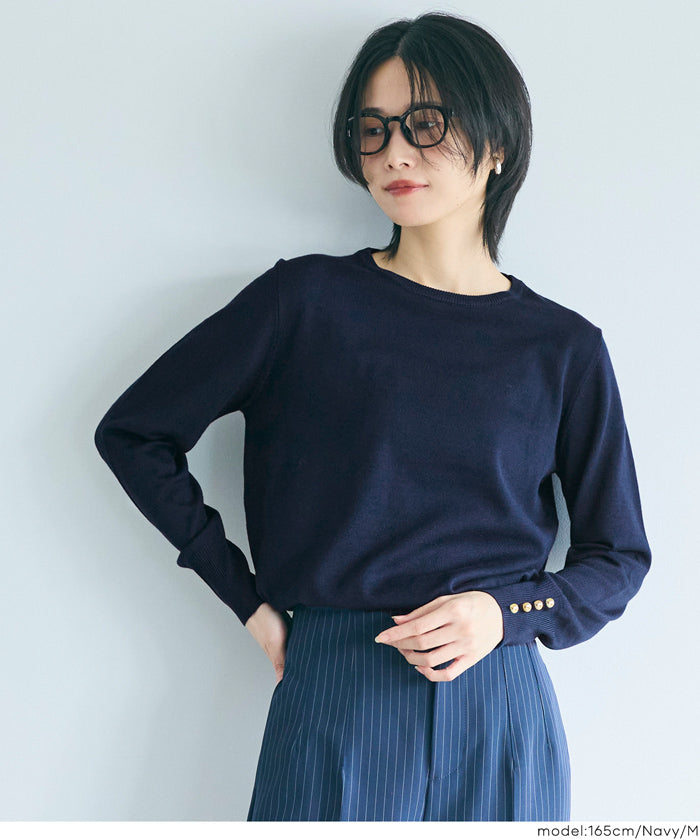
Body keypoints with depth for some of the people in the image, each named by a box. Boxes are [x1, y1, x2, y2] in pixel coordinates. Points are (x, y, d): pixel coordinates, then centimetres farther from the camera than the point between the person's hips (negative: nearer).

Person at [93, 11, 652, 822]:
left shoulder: (564, 348, 2)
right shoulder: (307, 299, -2)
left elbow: (619, 556, 10)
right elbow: (132, 432, 3)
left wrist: (505, 613, -9)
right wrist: (249, 602, 0)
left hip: (500, 708, 2)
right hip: (337, 702, -1)